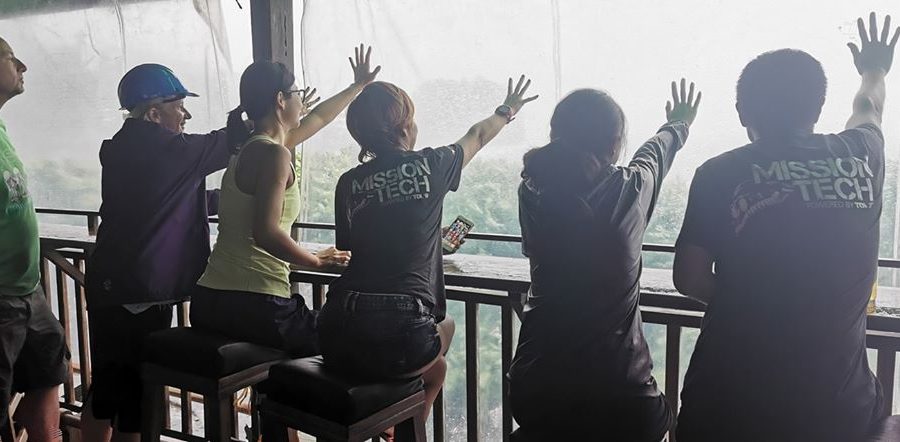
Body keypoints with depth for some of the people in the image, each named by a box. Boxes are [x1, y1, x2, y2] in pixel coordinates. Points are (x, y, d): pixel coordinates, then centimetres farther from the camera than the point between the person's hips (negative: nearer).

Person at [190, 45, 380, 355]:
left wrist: (358, 86, 43)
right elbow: (266, 233, -25)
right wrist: (317, 260, -10)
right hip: (256, 305, -9)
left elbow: (317, 118, 31)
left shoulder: (250, 148, 16)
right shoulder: (273, 153, -13)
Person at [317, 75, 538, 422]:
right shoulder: (430, 165, 1)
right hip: (400, 335, -4)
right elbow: (477, 137, 22)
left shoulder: (348, 183, 7)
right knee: (445, 325, 32)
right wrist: (507, 110, 43)